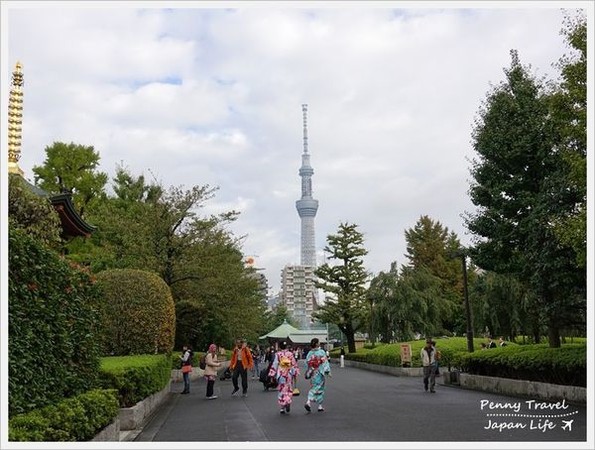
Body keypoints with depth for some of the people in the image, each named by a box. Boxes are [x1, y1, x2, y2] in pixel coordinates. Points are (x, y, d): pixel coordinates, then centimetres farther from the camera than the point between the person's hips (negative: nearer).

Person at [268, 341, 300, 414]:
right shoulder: (291, 354, -1)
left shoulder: (278, 354, -6)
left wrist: (272, 375, -2)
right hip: (289, 374, 1)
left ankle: (282, 407, 8)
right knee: (289, 389, 11)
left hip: (280, 374, -1)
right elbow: (294, 364, 2)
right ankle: (288, 402, -12)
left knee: (282, 390, 8)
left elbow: (274, 365, -6)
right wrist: (295, 373, 11)